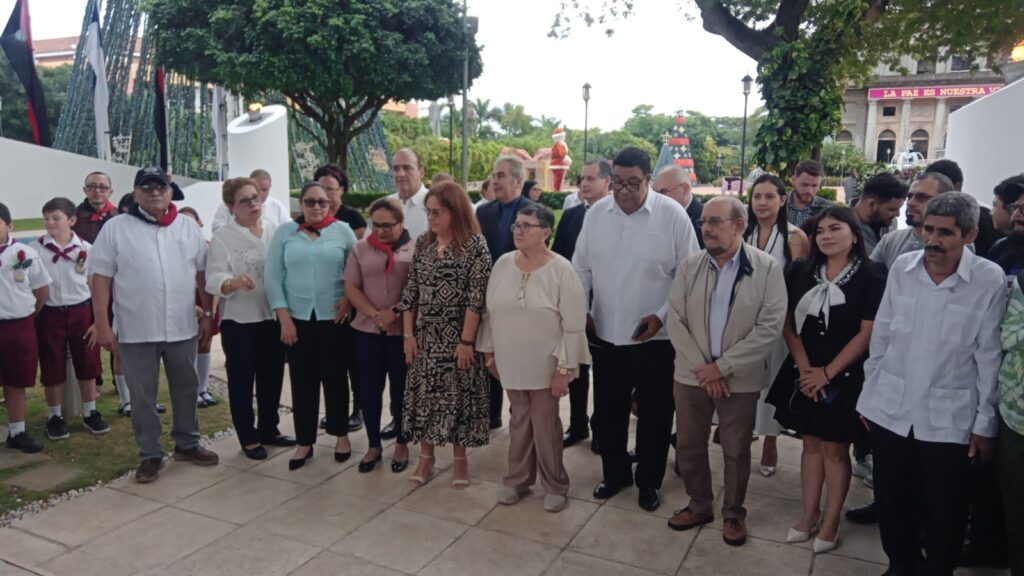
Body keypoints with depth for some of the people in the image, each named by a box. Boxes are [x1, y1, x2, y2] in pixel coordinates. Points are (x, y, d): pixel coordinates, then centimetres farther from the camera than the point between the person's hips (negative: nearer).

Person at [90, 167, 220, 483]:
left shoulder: (188, 226, 5)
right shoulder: (115, 228, -3)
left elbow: (202, 274, 8)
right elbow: (100, 278, -4)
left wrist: (208, 314, 4)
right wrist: (102, 325, -8)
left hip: (183, 327, 3)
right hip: (136, 331, -2)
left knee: (186, 389, 14)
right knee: (142, 397, 8)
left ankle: (187, 444, 30)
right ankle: (150, 455, 21)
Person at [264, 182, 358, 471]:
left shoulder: (343, 231, 2)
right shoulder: (285, 232, 4)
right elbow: (272, 276, 1)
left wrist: (349, 297, -11)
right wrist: (284, 317, -5)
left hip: (334, 318, -1)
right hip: (297, 318, 1)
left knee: (335, 378, 9)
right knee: (302, 381, 6)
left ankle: (341, 435, 26)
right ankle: (304, 441, 19)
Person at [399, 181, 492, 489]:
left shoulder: (475, 244, -10)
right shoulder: (423, 243, 6)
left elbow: (476, 296, -14)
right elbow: (410, 291, 7)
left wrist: (467, 340, -16)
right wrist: (408, 334, 3)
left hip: (457, 337, -4)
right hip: (425, 336, 5)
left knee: (458, 395, 5)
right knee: (423, 394, 9)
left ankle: (460, 459, 22)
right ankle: (426, 456, 27)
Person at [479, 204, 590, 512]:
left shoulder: (561, 269, -14)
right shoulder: (503, 264, -1)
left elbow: (574, 325, -13)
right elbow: (490, 312, 8)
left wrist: (565, 368, -13)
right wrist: (489, 351, 10)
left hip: (545, 365, -4)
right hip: (511, 363, 4)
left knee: (545, 425, 8)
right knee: (519, 422, 17)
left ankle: (555, 485, 27)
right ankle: (517, 479, 34)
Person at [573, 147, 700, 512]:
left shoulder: (672, 215, -11)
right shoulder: (596, 213, 0)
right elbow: (582, 267, 9)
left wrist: (662, 315, -13)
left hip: (654, 337, -3)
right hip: (605, 334, 3)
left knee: (654, 414, 12)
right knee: (608, 411, 17)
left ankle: (649, 481, 33)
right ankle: (615, 473, 38)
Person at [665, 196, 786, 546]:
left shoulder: (767, 268, -9)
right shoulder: (689, 266, 0)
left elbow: (770, 327, -13)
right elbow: (676, 321, -2)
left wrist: (722, 365, -16)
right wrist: (702, 367, -11)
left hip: (740, 378, -3)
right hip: (692, 374, 3)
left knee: (736, 452, 12)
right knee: (689, 446, 13)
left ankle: (733, 513, 34)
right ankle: (699, 505, 36)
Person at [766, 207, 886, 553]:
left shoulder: (871, 277, -9)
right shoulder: (802, 272, 3)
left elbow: (867, 334, -12)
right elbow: (788, 323, 3)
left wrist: (827, 372, -13)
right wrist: (805, 368, -7)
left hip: (844, 377, -4)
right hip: (804, 374, 4)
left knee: (835, 448, 6)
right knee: (811, 444, 13)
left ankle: (831, 521, 21)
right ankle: (810, 514, 26)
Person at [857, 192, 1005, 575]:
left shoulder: (990, 280, -10)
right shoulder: (901, 267, -2)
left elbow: (989, 356, -6)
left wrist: (985, 424, -3)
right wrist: (868, 394, 8)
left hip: (949, 418, -2)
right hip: (889, 408, 3)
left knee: (944, 511, 12)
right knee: (891, 500, 16)